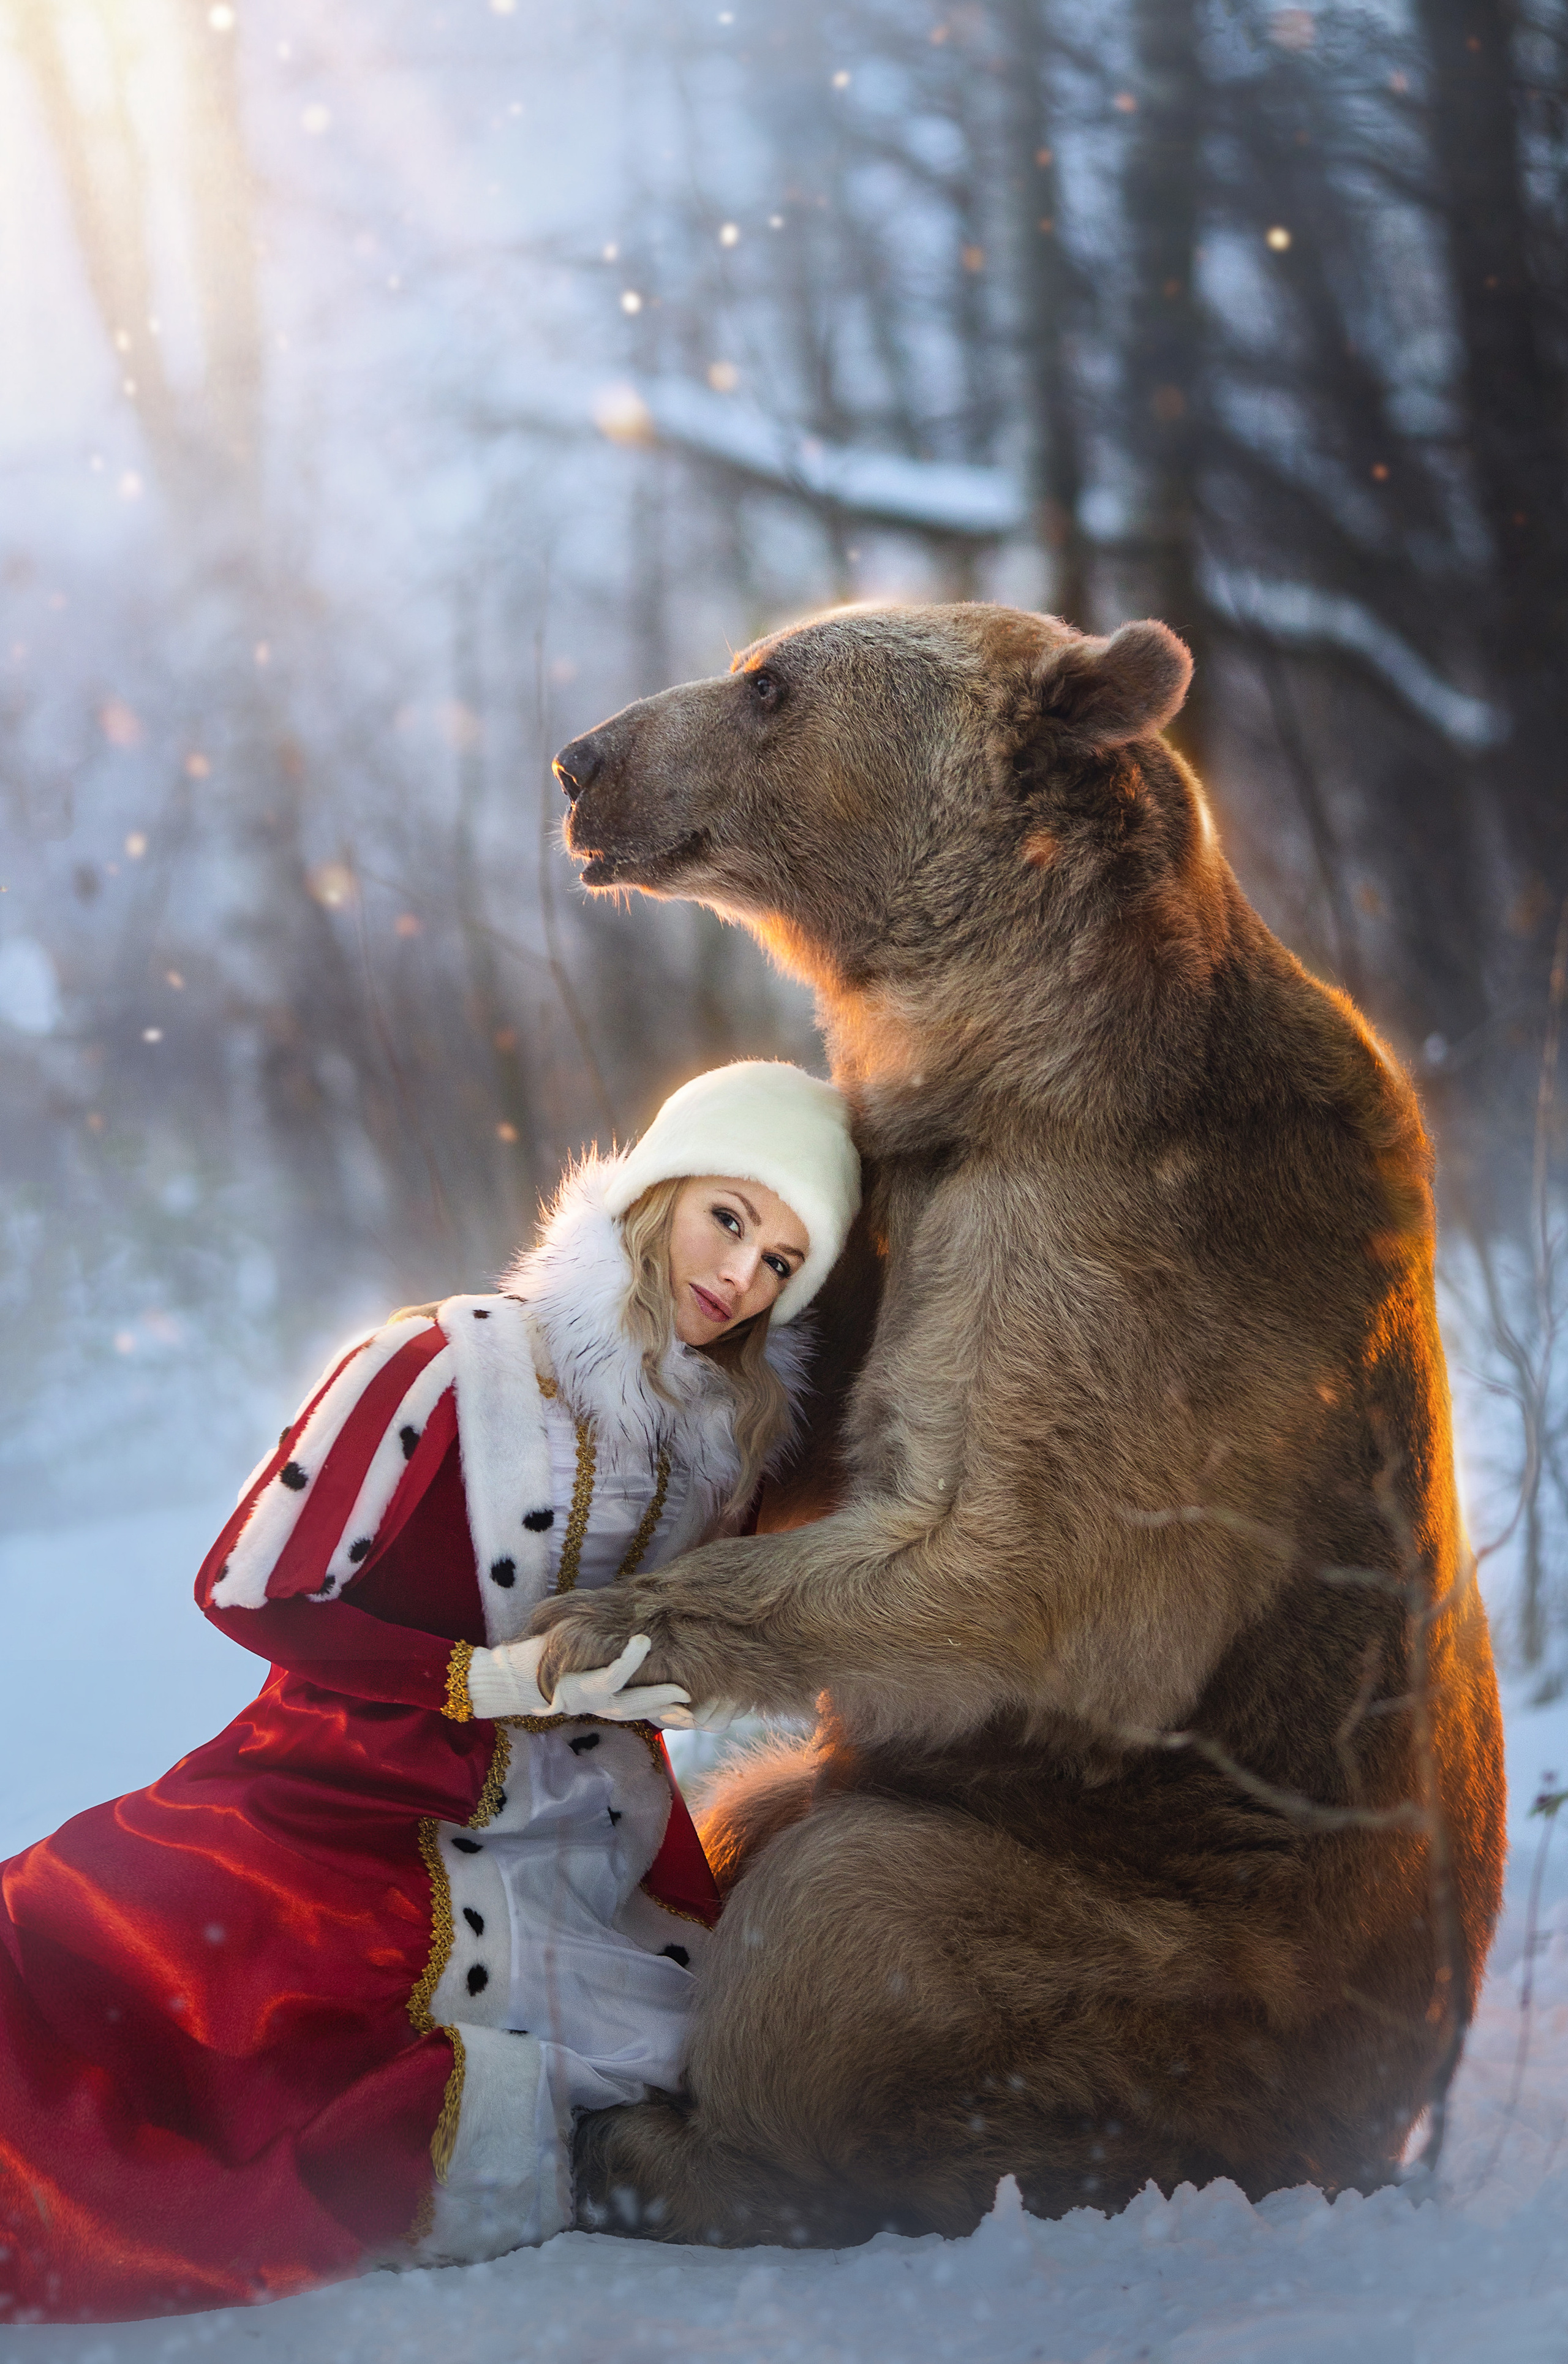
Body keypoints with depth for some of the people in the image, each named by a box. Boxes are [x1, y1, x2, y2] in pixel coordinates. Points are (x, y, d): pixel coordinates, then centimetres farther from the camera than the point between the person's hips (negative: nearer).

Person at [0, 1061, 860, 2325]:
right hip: (369, 1805, -7)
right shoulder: (446, 1368, -12)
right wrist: (496, 1680, -14)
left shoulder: (734, 1419, 6)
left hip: (590, 1838, 7)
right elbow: (252, 1590, -11)